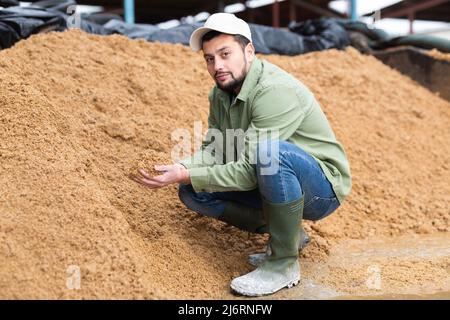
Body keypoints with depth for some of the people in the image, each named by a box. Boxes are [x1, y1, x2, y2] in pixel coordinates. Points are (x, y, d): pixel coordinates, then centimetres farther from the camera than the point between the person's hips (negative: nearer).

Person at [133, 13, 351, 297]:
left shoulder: (276, 90, -26)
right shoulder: (220, 95, 2)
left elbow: (251, 171, -29)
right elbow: (213, 151, -1)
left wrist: (186, 175, -28)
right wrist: (180, 169, -21)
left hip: (323, 188, -8)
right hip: (273, 186, 8)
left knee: (269, 151, -38)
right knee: (192, 192, -1)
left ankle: (284, 263, -21)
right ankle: (288, 233, 5)